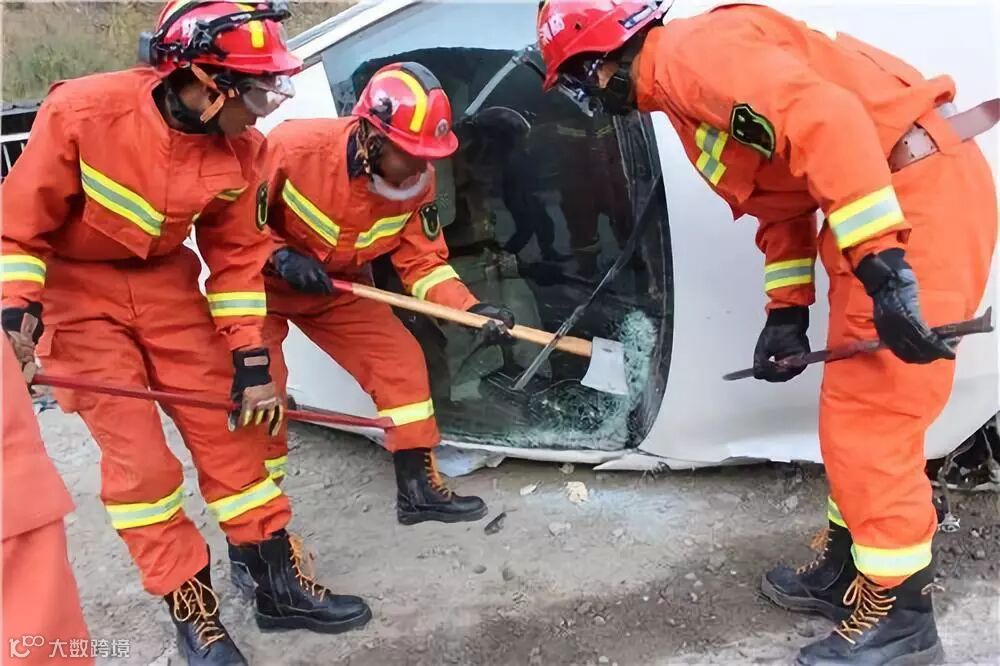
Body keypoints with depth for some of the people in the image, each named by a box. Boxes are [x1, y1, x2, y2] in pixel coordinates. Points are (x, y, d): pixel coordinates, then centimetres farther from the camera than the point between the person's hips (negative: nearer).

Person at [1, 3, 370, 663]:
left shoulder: (239, 144, -13)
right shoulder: (82, 112, -26)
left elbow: (237, 255, -4)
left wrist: (251, 363, -7)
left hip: (163, 279, 4)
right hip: (74, 287, -4)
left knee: (228, 425, 1)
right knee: (136, 450, -8)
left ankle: (279, 581, 14)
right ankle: (192, 608, 8)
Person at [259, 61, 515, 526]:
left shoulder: (417, 182, -18)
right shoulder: (294, 147, -32)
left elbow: (424, 262, -13)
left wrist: (473, 309, -28)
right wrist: (280, 256, -32)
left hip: (338, 287, 4)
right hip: (262, 281, -4)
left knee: (401, 359, -2)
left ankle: (418, 487, 12)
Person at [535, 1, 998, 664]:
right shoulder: (683, 84, 18)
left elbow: (823, 119, -28)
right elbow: (781, 198, 20)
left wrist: (882, 266, -31)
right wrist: (787, 310, 15)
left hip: (919, 195, -10)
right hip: (883, 209, 10)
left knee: (870, 416, -5)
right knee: (855, 410, 16)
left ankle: (898, 611, 11)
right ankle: (850, 567, 31)